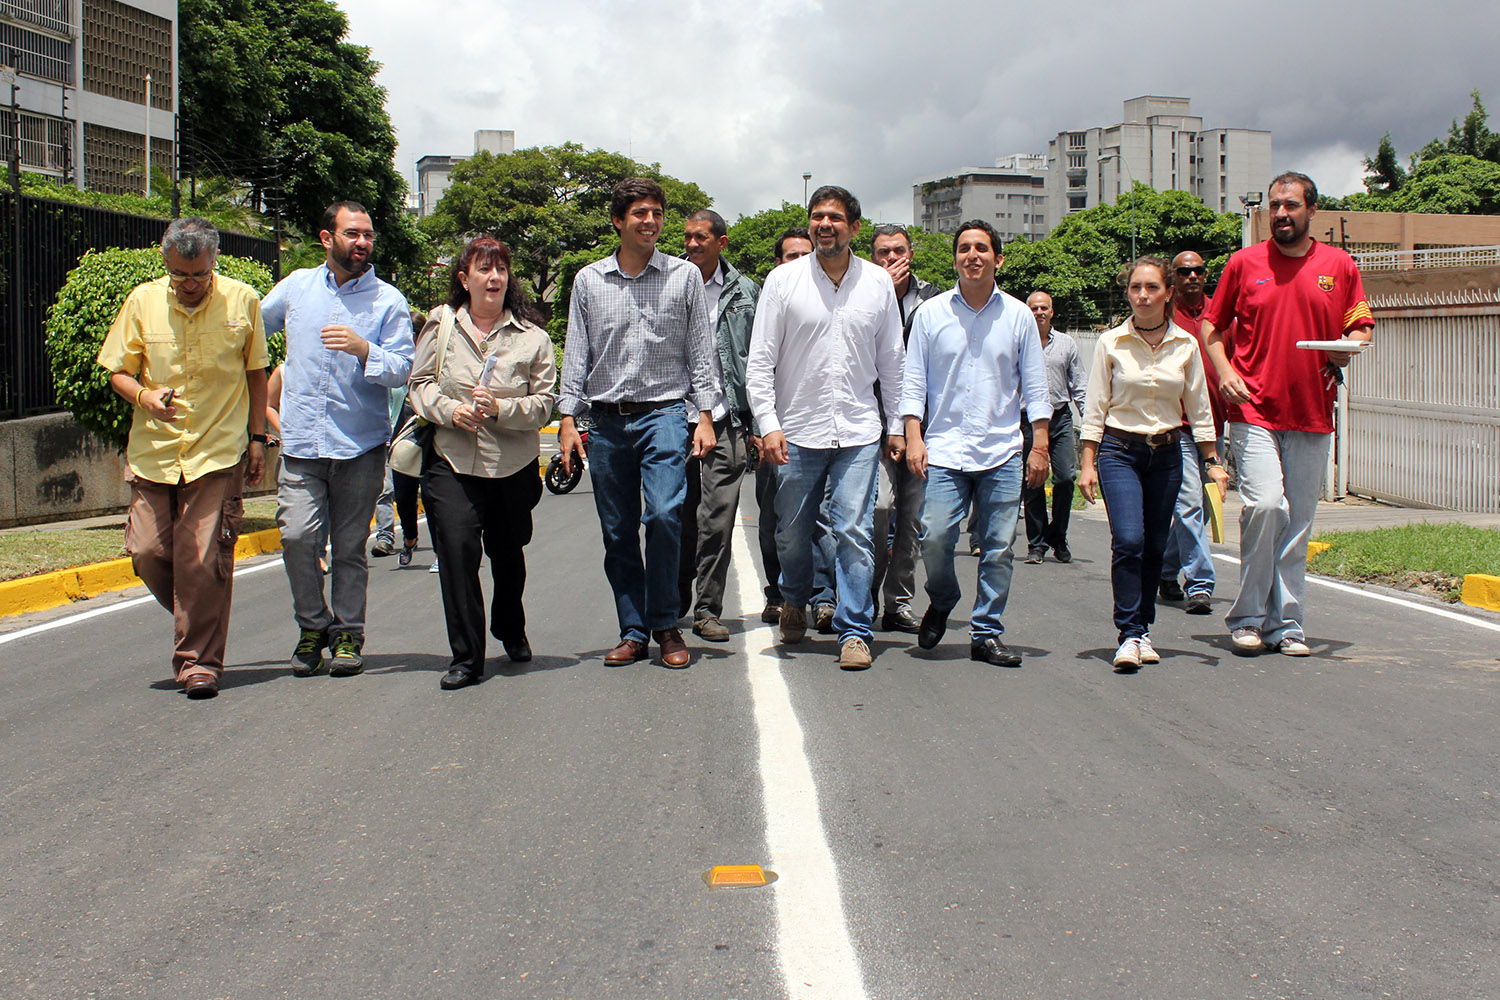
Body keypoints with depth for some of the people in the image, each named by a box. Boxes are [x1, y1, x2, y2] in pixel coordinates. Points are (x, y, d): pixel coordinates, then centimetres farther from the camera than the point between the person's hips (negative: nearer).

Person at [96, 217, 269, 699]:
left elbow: (256, 374, 10)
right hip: (153, 452, 2)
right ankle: (193, 621, 28)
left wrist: (257, 437, 7)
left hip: (219, 453, -2)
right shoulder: (142, 302, 2)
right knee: (148, 551, 0)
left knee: (204, 560, -8)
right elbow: (118, 371, 8)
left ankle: (199, 662, 3)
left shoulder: (242, 301, 1)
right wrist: (145, 396, -13)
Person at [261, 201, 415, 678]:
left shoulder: (388, 301, 2)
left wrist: (362, 349, -21)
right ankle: (313, 625, 11)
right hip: (301, 441, 1)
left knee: (350, 546, 4)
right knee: (297, 536, -10)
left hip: (360, 445, -1)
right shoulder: (296, 286, 10)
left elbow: (402, 369, -6)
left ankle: (347, 634, 18)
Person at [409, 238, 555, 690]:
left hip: (513, 465, 1)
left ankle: (511, 630, 44)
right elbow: (420, 382, 8)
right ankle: (466, 656, -6)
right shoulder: (441, 326, 3)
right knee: (457, 549, -14)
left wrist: (501, 409, -19)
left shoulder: (531, 336, 0)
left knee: (508, 552, 16)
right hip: (451, 461, -1)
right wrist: (449, 410, -11)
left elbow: (543, 402, -2)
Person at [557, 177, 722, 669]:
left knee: (665, 514, -18)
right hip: (607, 420, 2)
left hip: (663, 413, -2)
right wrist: (568, 419, 3)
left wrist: (706, 416, -1)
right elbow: (576, 354, 11)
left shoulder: (685, 276, 6)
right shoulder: (588, 280, 10)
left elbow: (701, 350, 6)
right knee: (618, 532, 4)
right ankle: (633, 632, 14)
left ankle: (665, 625, -3)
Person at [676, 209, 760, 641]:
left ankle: (708, 609, 3)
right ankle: (676, 600, 21)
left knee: (717, 520, -4)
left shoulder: (745, 292, 10)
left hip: (727, 417, 0)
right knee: (679, 517, 6)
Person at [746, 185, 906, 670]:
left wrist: (898, 425, 9)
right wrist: (768, 424, -9)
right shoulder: (783, 280, 0)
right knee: (792, 532, 10)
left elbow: (892, 361, 11)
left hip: (859, 431, 0)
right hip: (797, 430, 0)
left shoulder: (878, 283, 6)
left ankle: (854, 631, 2)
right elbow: (760, 361, -1)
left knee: (855, 531, -6)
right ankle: (795, 601, 37)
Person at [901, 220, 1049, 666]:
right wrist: (914, 437, -5)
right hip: (944, 451, -1)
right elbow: (914, 383, 6)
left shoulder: (1018, 315, 7)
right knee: (934, 537, -11)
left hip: (1002, 453, 1)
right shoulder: (930, 314, 6)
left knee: (999, 549, 1)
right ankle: (941, 604, 18)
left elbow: (1034, 386, 9)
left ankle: (986, 634, 13)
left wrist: (1040, 446, 3)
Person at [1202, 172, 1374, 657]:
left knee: (1299, 520, 4)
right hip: (1253, 411, -2)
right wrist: (1224, 371, -7)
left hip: (1313, 415, 2)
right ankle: (1247, 617, -3)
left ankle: (1285, 623, 13)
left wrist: (1348, 347, -7)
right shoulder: (1244, 263, 5)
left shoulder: (1340, 265, 9)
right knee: (1264, 504, -17)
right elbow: (1212, 325, 10)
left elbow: (1362, 325, 16)